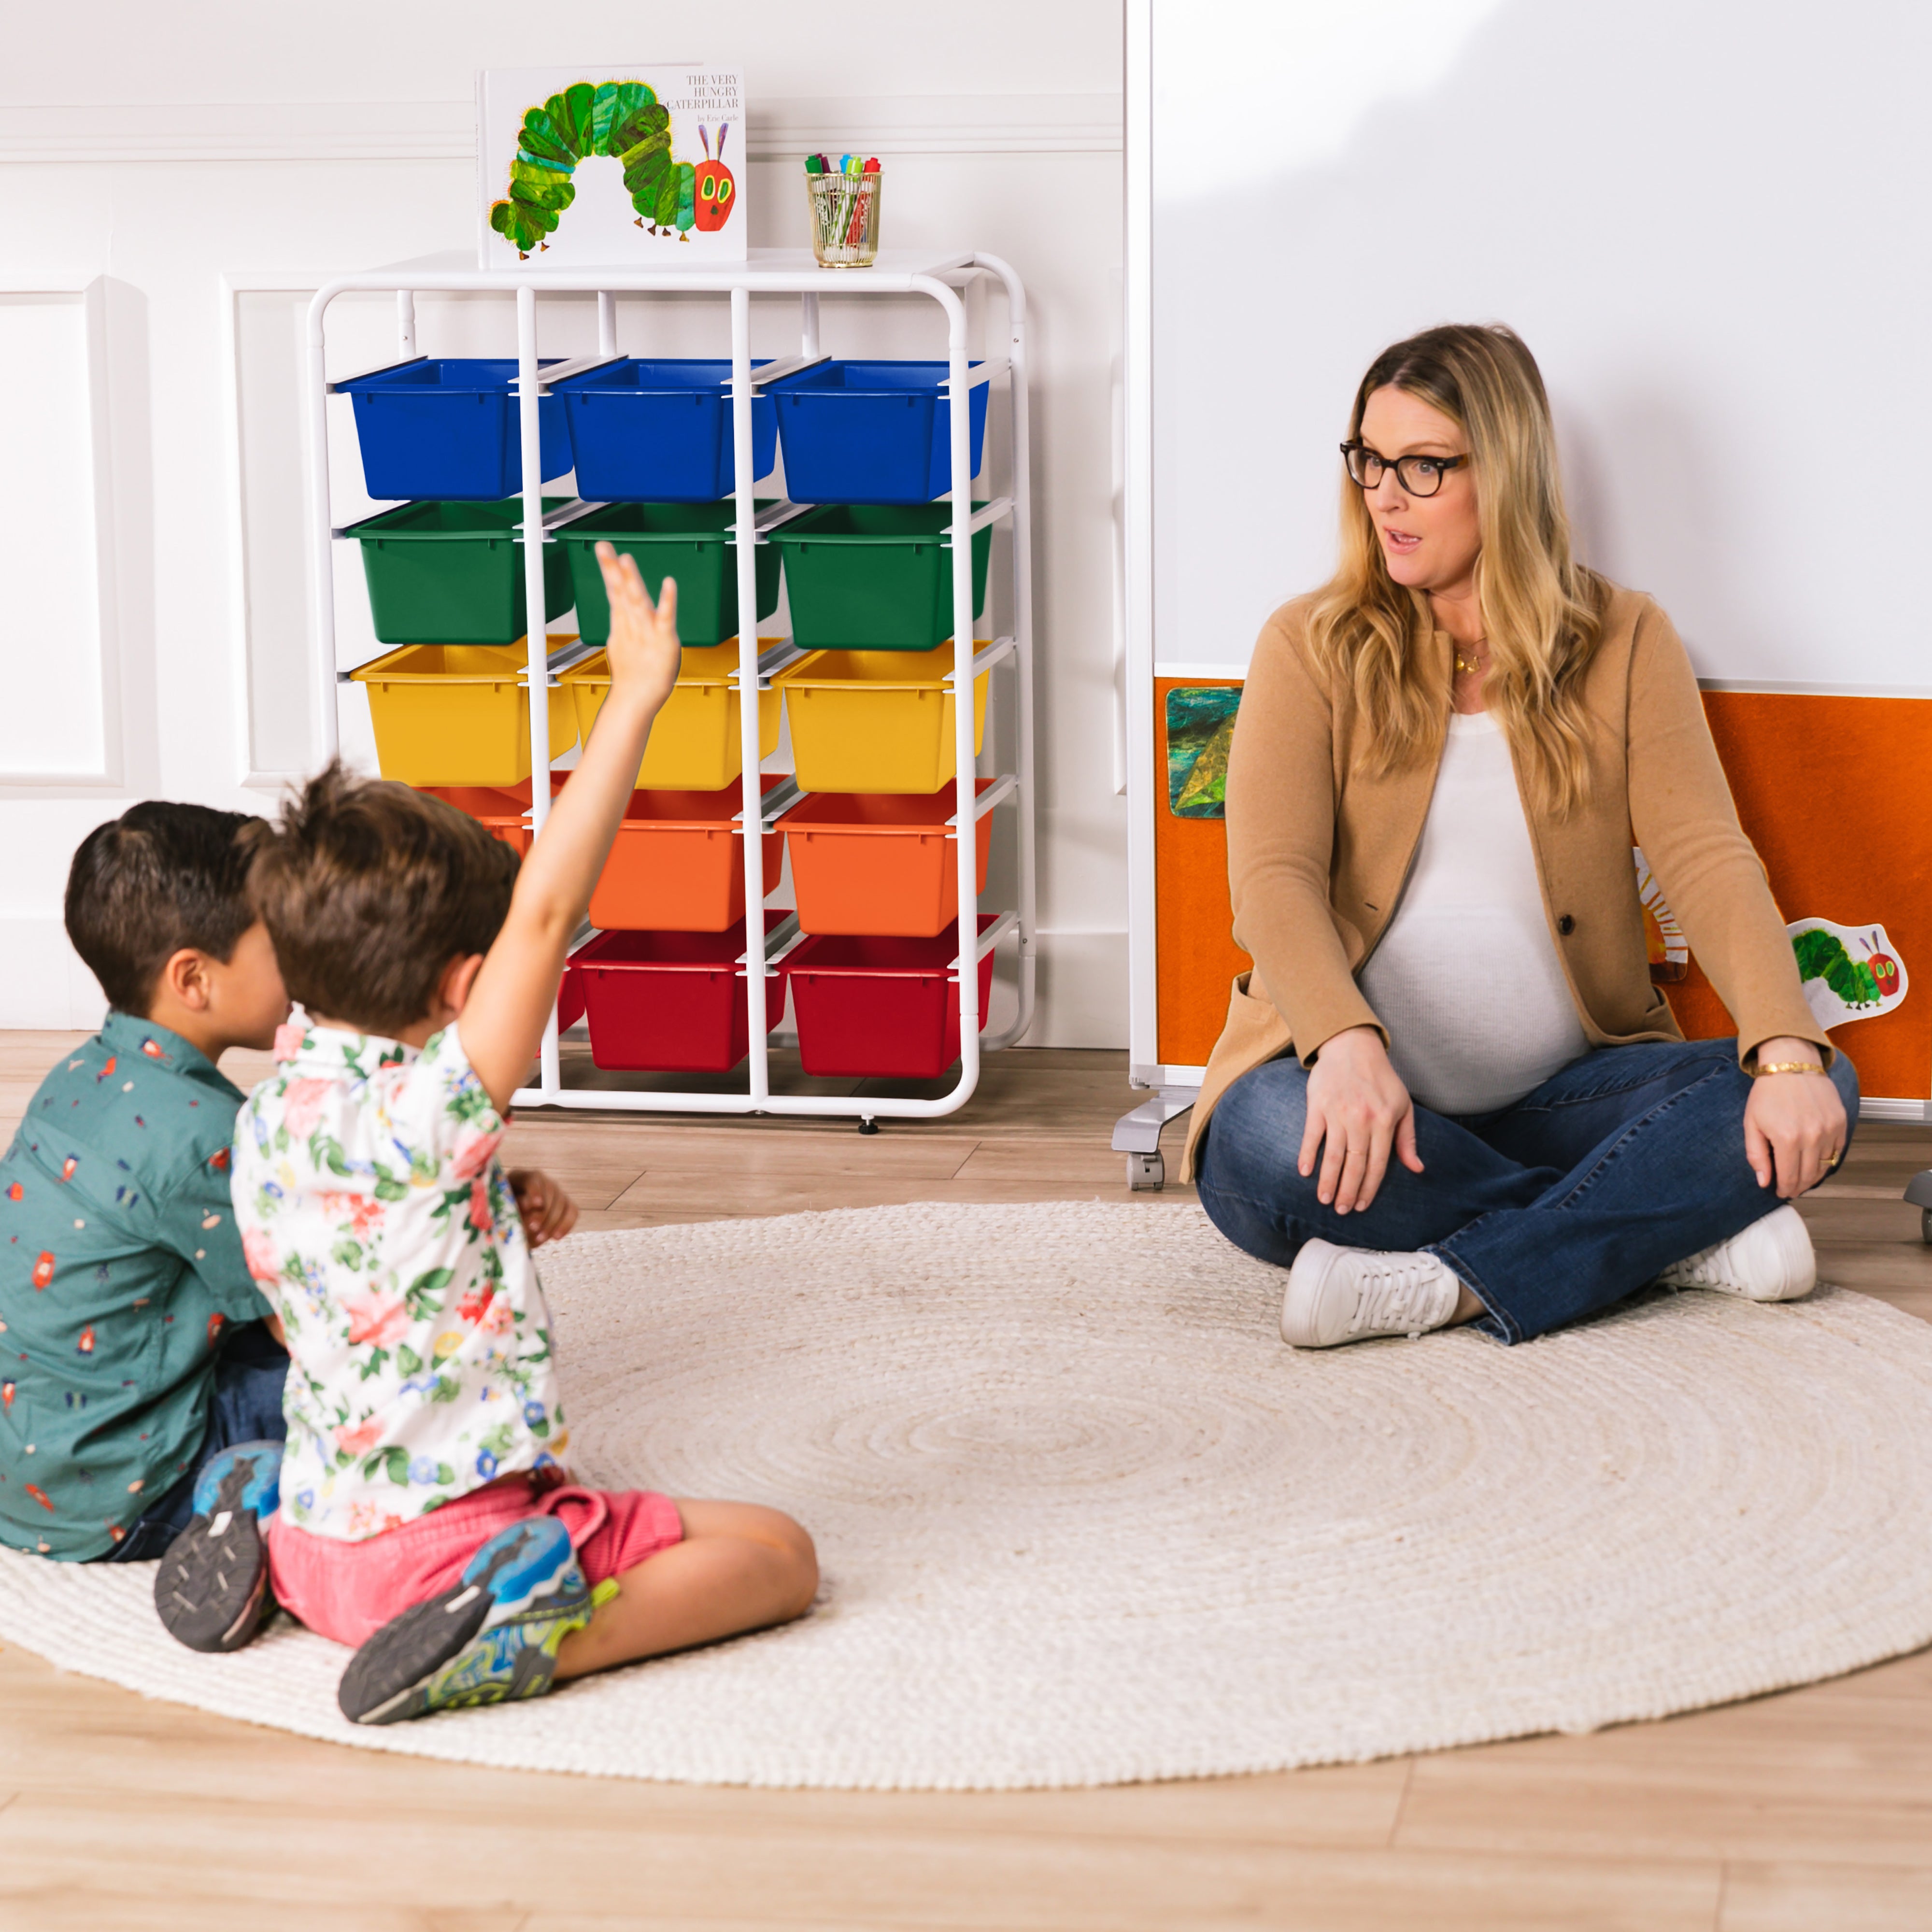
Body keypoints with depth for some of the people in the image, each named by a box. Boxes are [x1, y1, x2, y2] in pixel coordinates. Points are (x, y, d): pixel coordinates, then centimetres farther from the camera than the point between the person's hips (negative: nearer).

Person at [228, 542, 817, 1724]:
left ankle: (264, 1546, 14)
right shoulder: (429, 1118, -22)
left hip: (322, 1540, 8)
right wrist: (634, 699, -26)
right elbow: (544, 912, -28)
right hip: (453, 1533, -8)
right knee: (778, 1552, -2)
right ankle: (542, 1638, -23)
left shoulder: (265, 1123, 3)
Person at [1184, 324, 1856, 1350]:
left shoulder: (1622, 641, 7)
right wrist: (1347, 1043, -32)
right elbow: (1272, 877, -11)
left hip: (1557, 1097, 2)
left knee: (1815, 1095, -22)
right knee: (1273, 1135, -37)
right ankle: (1672, 1234, -22)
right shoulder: (1312, 648, 3)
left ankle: (1449, 1286, -30)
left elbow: (1704, 856, -5)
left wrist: (1788, 1051, -24)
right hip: (1364, 1105, -1)